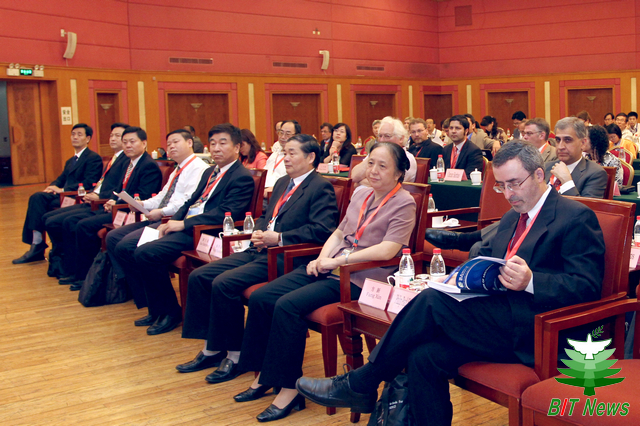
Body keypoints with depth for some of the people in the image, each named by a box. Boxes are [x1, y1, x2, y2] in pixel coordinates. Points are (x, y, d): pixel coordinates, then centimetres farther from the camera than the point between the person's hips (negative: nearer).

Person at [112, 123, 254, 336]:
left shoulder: (242, 178, -8)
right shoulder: (210, 172, 22)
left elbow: (226, 214, -19)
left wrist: (183, 224, -18)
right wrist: (170, 222, 1)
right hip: (182, 224, 10)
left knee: (146, 253, -26)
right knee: (123, 248, 0)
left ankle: (170, 312, -7)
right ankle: (155, 307, 8)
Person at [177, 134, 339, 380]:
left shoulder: (321, 188, -6)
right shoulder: (282, 183, 21)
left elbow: (322, 230, -18)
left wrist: (279, 238, -18)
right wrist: (258, 233, 6)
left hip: (285, 257, -9)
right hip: (259, 250, 9)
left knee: (224, 283, -25)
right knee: (199, 276, -2)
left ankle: (234, 355, -9)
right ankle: (211, 349, 6)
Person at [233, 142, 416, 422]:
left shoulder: (404, 204, -7)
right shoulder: (361, 196, 16)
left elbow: (387, 250, -19)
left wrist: (338, 261, -17)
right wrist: (322, 257, 2)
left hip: (359, 279, -8)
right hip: (331, 268, 8)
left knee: (288, 305, -26)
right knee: (260, 298, -6)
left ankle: (290, 387, -14)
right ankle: (265, 376, 6)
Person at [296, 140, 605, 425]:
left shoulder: (576, 217, -3)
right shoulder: (511, 219, 23)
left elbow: (587, 286, -10)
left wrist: (530, 281, -26)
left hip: (531, 331, -8)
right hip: (499, 317, 8)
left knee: (433, 300, -23)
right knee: (424, 356, -18)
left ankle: (360, 384, -9)